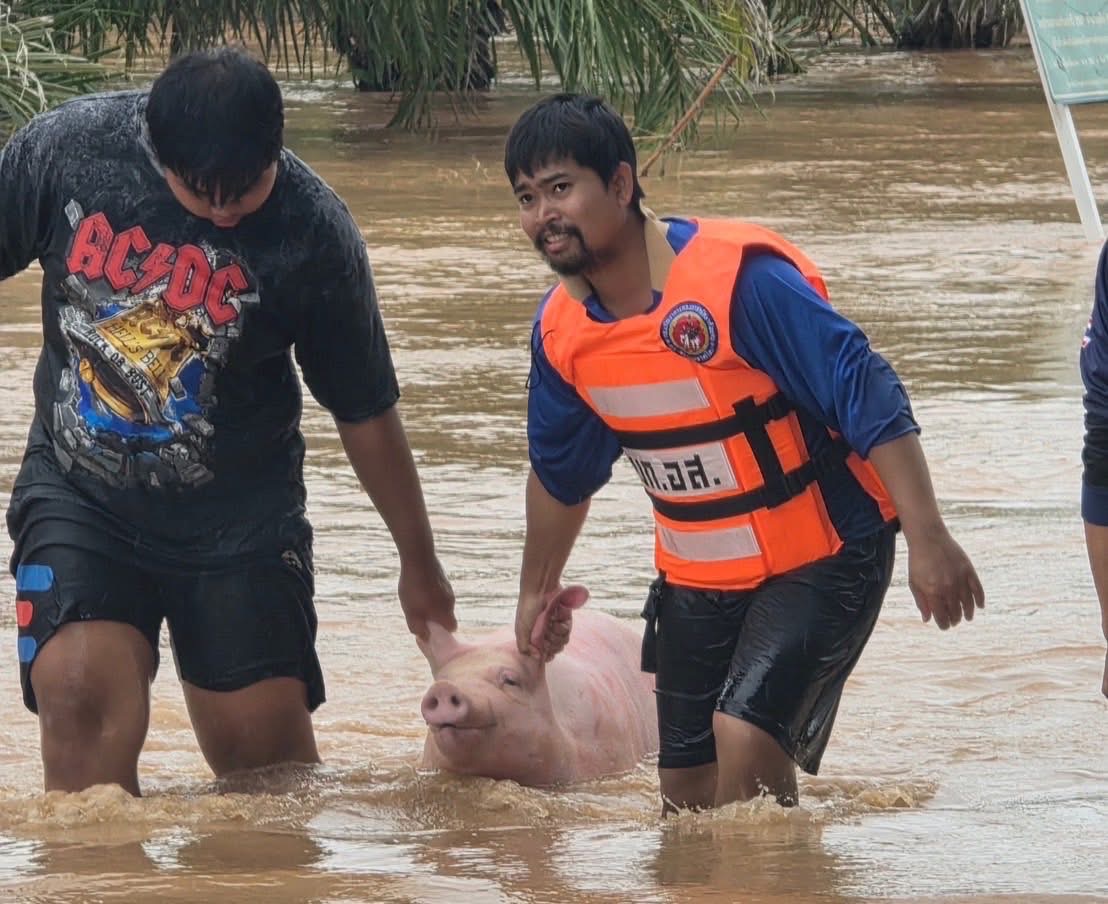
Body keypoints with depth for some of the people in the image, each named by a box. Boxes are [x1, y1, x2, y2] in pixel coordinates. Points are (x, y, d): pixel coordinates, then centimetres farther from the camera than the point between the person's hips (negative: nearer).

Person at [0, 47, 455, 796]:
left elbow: (366, 412, -3)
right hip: (78, 498, 1)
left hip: (238, 517, -1)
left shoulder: (312, 233, -15)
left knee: (264, 747, 0)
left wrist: (420, 564, 8)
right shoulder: (64, 150, -14)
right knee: (79, 697, -19)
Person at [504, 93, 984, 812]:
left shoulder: (738, 276, -24)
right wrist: (538, 590, 29)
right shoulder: (562, 328, -3)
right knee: (687, 794, 8)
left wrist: (928, 538, -29)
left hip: (821, 562, -7)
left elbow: (871, 400, -23)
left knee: (746, 734, -24)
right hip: (696, 580, 7)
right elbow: (561, 474, 17)